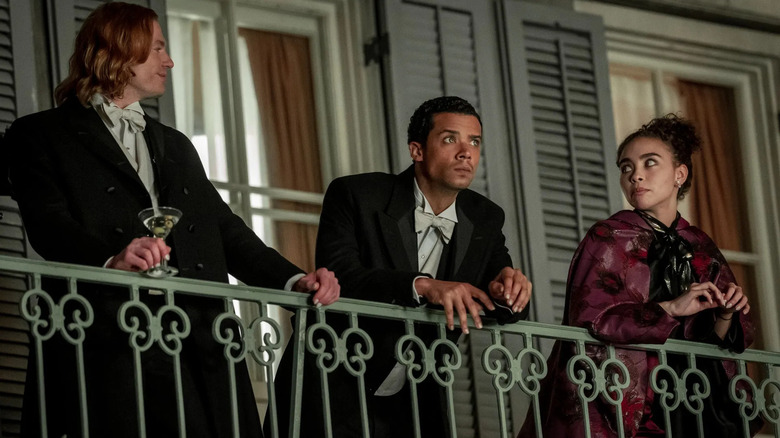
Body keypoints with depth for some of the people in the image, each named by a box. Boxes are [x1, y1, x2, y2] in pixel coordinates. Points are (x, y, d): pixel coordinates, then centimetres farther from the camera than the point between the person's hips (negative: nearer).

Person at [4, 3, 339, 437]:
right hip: (109, 351, -5)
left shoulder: (176, 145, 32)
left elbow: (227, 231, 23)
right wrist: (112, 260, -28)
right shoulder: (41, 136, 11)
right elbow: (49, 225, -7)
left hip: (199, 350, 5)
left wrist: (296, 280, 5)